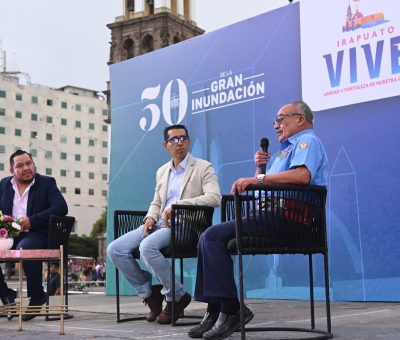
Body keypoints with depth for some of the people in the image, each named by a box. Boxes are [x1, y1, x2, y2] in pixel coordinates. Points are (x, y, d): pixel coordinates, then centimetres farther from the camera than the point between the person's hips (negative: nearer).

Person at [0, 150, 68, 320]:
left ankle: (37, 296, -16)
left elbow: (61, 207, -9)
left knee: (26, 247, -38)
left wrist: (32, 220, -17)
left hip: (36, 235, -4)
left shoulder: (46, 183, 5)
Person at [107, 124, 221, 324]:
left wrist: (178, 205, -20)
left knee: (147, 247, -34)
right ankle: (149, 294, 3)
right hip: (159, 225, 7)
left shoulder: (203, 168, 1)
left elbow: (214, 198, -15)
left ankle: (176, 297, -13)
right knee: (115, 249, -11)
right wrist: (150, 217, 2)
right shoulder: (162, 171, 21)